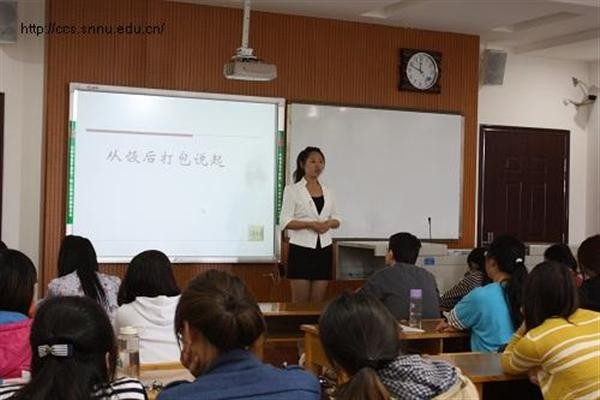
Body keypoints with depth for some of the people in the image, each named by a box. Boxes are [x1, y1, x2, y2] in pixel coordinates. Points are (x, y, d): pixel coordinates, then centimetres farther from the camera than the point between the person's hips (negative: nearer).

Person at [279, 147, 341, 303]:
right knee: (300, 301, -2)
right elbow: (285, 221, -7)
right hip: (301, 249, -4)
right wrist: (310, 224, -19)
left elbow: (336, 219, 16)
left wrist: (330, 223, -7)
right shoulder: (292, 190, -1)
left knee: (318, 302, 4)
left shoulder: (328, 192, 13)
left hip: (324, 250, 4)